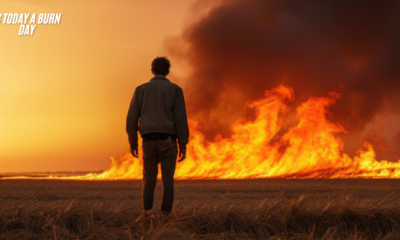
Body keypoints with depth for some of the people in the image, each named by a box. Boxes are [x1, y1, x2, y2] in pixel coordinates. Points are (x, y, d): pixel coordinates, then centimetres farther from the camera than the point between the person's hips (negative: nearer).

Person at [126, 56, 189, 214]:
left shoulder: (141, 89, 10)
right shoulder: (175, 90, 3)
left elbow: (132, 118, 6)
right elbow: (181, 118, -6)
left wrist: (133, 143, 14)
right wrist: (183, 146, -4)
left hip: (149, 142, 2)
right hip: (167, 141, -2)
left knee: (149, 182, 10)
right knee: (167, 182, 5)